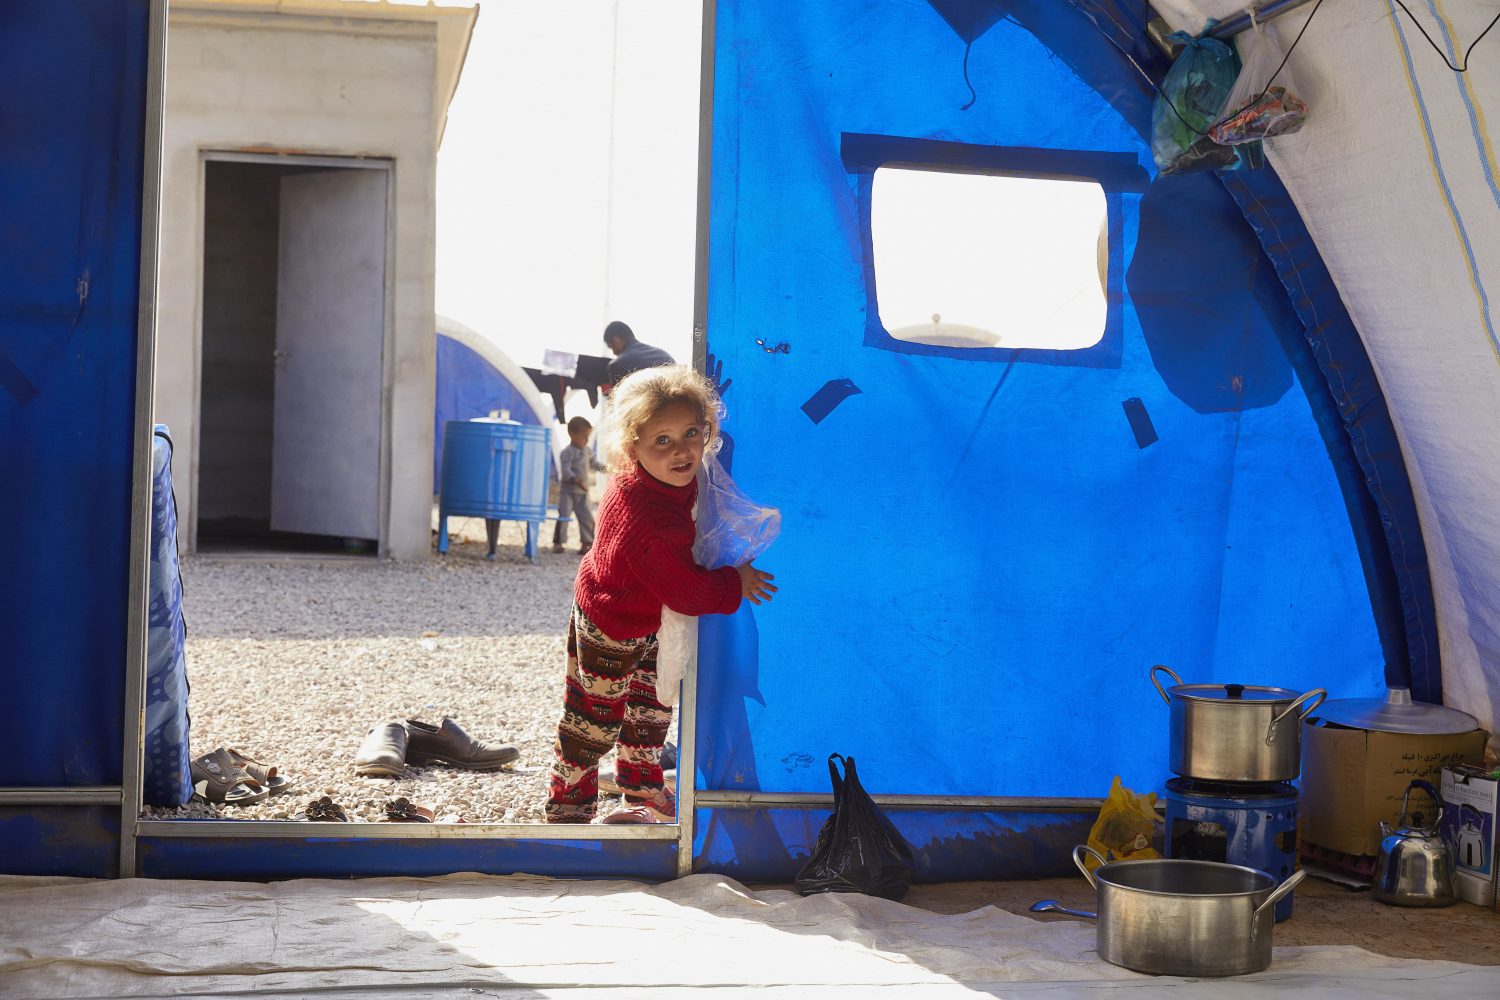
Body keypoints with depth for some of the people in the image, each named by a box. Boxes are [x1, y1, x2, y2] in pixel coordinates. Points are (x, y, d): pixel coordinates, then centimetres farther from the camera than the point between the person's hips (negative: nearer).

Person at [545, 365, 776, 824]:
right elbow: (686, 590, -32)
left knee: (653, 701, 26)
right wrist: (736, 583, -20)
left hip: (647, 620, 10)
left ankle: (642, 786, 46)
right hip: (611, 630, -10)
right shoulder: (652, 521, -43)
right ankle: (568, 801, 28)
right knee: (596, 718, 8)